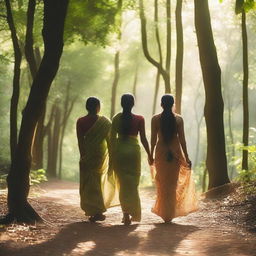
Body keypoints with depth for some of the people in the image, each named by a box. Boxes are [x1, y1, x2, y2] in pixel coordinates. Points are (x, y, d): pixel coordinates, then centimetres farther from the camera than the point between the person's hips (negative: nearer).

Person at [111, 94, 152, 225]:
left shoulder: (116, 118, 0)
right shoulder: (139, 119, -4)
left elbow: (112, 138, 1)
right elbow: (143, 138, -4)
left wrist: (112, 154, 10)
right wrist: (149, 154, 5)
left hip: (119, 150, 1)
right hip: (134, 150, -1)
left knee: (123, 184, 9)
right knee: (133, 184, 8)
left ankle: (126, 213, 1)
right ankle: (133, 214, 1)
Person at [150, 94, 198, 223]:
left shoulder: (155, 119, -5)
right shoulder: (178, 119, -5)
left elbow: (153, 139, -3)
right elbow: (182, 139, -5)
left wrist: (151, 155, 8)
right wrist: (186, 157, 0)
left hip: (161, 153, 0)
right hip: (175, 153, 0)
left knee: (162, 183, 13)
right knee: (173, 183, 12)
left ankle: (164, 213, 15)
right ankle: (170, 213, 14)